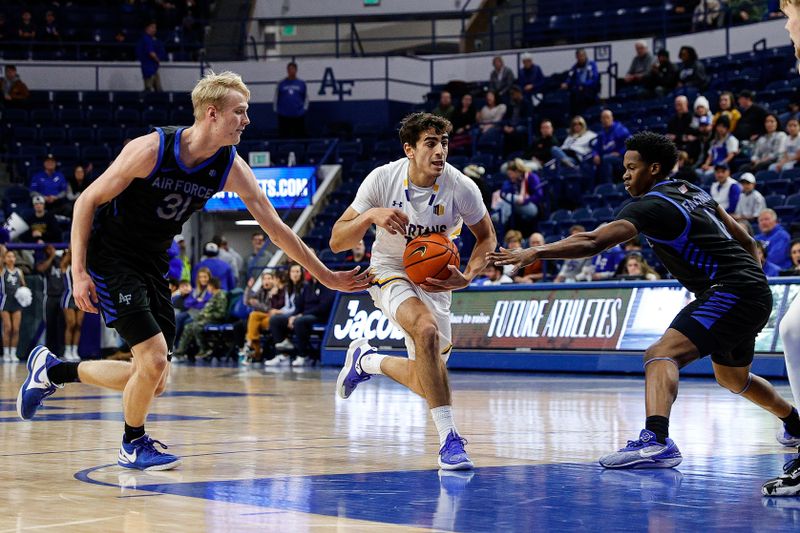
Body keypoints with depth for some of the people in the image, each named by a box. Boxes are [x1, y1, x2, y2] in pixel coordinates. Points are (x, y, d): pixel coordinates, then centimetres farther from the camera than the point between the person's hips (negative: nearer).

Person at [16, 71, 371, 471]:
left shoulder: (231, 168, -8)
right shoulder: (151, 149, -22)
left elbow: (276, 228, -2)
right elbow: (87, 201, -15)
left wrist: (326, 276, -2)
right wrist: (78, 272, -20)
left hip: (152, 266, 7)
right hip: (109, 258, -7)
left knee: (153, 381, 6)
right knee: (154, 360, -18)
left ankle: (52, 370, 25)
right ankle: (134, 445, 10)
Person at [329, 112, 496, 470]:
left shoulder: (461, 188, -18)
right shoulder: (382, 179, -19)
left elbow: (487, 238, 0)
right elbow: (337, 241, -15)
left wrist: (467, 277, -18)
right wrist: (371, 216, -34)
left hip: (436, 279, 3)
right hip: (391, 273, -3)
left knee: (425, 383, 3)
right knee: (426, 329, -35)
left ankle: (366, 360, 35)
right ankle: (449, 439, -32)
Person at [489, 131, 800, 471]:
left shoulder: (652, 205, -12)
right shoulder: (694, 192, 15)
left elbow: (594, 242, -24)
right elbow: (746, 241, 21)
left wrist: (535, 253, -27)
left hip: (731, 291, -10)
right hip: (755, 292, 10)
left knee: (662, 355, -24)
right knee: (733, 377, 31)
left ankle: (656, 441, -46)